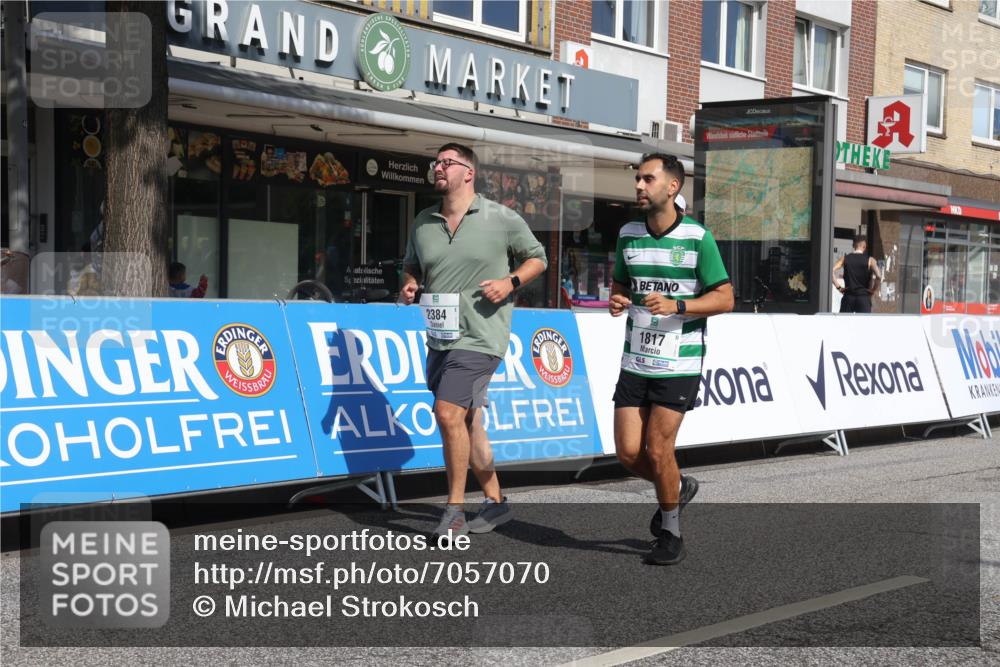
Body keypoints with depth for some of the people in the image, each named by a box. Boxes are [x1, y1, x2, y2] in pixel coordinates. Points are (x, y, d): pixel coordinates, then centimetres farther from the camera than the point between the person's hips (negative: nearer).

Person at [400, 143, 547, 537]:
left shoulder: (501, 219, -4)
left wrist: (511, 282, -12)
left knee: (449, 414, -18)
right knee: (467, 423, 13)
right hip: (439, 338, 7)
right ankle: (495, 502, 27)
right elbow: (411, 265, 23)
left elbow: (537, 258, 6)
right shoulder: (423, 222, 10)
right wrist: (408, 285, 1)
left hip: (480, 337, -7)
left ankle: (454, 512, -8)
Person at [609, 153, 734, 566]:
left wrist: (676, 305, -22)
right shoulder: (628, 234, 7)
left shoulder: (697, 237, -9)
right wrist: (616, 301, -4)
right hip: (635, 361, 5)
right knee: (628, 452, 1)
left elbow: (725, 298, -8)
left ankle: (670, 537, 13)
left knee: (657, 448, -7)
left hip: (678, 365, -5)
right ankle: (678, 488, 32)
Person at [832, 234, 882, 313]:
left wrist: (838, 287, -1)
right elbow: (878, 276, -17)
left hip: (848, 297, 2)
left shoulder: (845, 258, 4)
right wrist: (873, 289, -2)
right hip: (863, 297, -2)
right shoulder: (870, 260, -3)